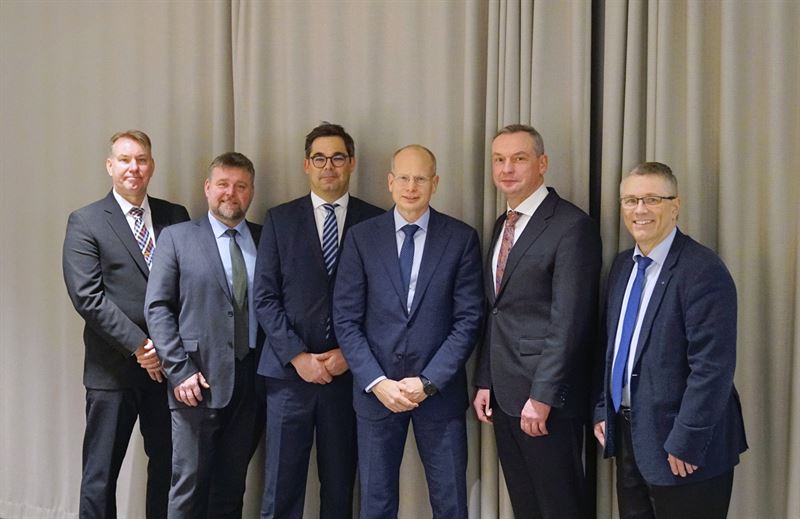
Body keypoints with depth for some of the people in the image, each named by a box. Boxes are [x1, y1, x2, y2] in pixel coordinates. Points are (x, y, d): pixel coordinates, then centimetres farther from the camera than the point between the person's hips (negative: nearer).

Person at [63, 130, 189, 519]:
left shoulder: (176, 217, 8)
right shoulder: (85, 222, -1)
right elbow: (87, 296, -10)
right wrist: (139, 346, -14)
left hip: (168, 365, 3)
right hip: (113, 369, -3)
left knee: (168, 467, 10)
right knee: (100, 475, 6)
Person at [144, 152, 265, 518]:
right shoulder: (176, 238, 3)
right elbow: (157, 308, -2)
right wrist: (179, 371, -10)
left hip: (252, 379, 2)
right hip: (198, 380, -2)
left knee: (231, 487, 11)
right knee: (190, 486, 3)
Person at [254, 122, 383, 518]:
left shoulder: (375, 221, 5)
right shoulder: (279, 219, 6)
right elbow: (265, 297, 1)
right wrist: (298, 356, -8)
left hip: (349, 371, 0)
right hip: (290, 369, 0)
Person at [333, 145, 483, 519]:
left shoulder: (461, 238, -1)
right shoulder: (361, 237, 1)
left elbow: (468, 319, -4)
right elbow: (346, 319, -1)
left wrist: (428, 381, -12)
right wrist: (377, 382, -11)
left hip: (440, 390, 0)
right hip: (376, 390, 1)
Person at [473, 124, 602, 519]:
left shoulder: (572, 226, -11)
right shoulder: (502, 225, 15)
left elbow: (569, 321, -17)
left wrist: (542, 396, -19)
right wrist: (485, 382, 10)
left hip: (546, 399, -8)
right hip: (503, 395, 8)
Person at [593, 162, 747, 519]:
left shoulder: (703, 270, -17)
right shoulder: (623, 265, 8)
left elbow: (713, 367, -21)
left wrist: (685, 443, -21)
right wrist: (602, 409, 10)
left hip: (678, 441, -7)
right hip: (629, 435, 7)